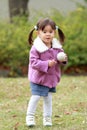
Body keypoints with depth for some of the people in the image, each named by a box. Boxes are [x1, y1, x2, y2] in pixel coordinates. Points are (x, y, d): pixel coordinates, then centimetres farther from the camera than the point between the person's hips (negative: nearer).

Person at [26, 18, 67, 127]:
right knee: (35, 97, -6)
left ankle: (47, 118, 23)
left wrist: (63, 59, -13)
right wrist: (47, 64, -31)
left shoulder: (57, 47, -2)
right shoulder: (36, 48, -20)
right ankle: (30, 117, 11)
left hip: (52, 78, 5)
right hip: (38, 78, -5)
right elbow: (34, 62, -22)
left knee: (48, 98, 12)